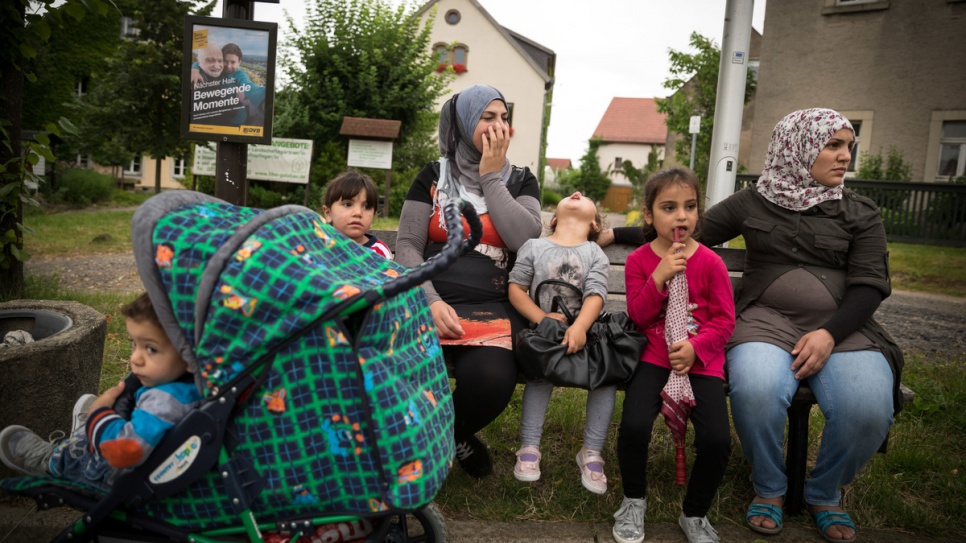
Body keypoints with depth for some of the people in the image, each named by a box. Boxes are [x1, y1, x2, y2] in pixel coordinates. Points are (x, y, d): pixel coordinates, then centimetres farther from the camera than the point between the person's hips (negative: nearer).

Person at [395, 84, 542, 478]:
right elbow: (407, 246, 3)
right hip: (432, 301, 0)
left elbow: (526, 240, -7)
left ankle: (457, 436, 6)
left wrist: (491, 177, -2)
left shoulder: (520, 181, 12)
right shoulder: (433, 177, 10)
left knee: (492, 380, -31)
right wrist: (430, 301, -13)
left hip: (495, 307, 1)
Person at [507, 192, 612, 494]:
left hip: (584, 333, 1)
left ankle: (592, 452, -12)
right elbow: (516, 289, 1)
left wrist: (580, 327, -28)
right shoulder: (534, 246, 8)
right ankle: (529, 447, -18)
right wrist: (542, 318, -14)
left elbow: (595, 296, -10)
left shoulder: (596, 254, 6)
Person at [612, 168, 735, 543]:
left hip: (701, 360, 0)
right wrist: (659, 277, -16)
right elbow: (637, 316, -2)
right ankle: (634, 501, 9)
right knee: (633, 427, -23)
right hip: (654, 357, 0)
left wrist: (695, 347, -16)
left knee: (717, 440, -19)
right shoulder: (639, 260, 2)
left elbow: (725, 319, 0)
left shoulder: (710, 262, 0)